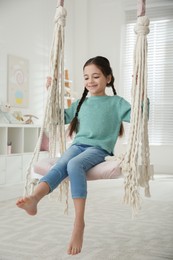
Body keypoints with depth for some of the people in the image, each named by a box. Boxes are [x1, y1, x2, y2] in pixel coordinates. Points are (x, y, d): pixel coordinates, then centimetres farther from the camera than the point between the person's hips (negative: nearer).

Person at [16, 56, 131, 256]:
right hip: (78, 145, 4)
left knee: (74, 164, -36)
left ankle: (79, 222, -42)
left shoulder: (116, 102, 9)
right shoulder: (81, 103, 23)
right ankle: (33, 199, -58)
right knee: (60, 165, -30)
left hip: (99, 148, -4)